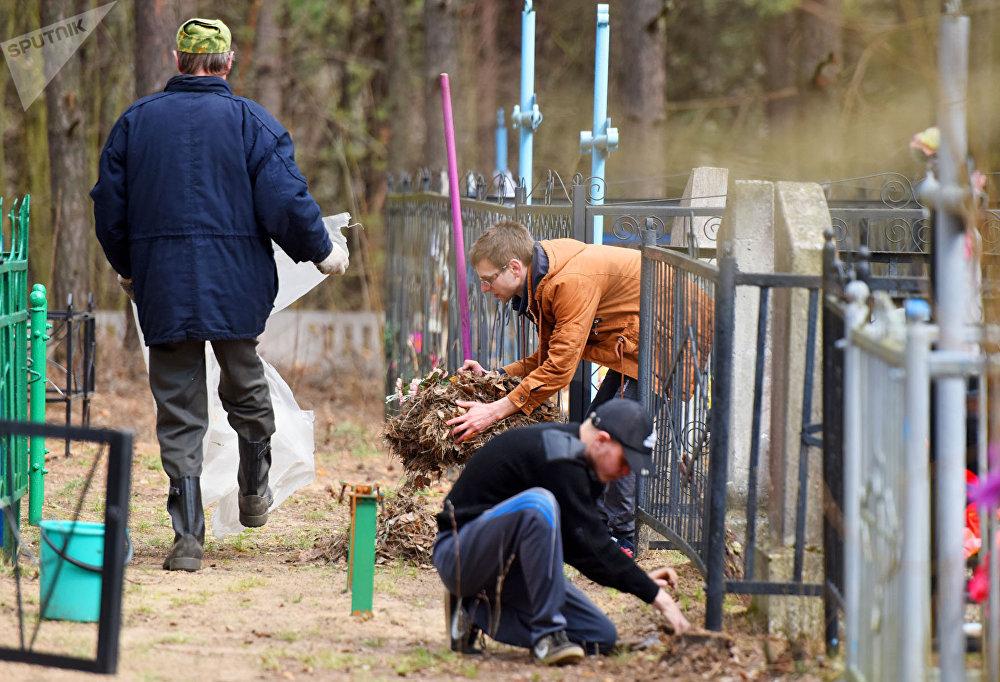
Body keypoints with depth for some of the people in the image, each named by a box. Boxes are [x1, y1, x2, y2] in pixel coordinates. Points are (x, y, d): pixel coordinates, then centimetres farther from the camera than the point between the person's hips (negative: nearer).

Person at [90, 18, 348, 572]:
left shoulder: (135, 121, 5)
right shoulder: (252, 122, -3)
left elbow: (109, 206, 10)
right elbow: (286, 202, -9)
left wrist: (126, 267, 26)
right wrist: (323, 251, 8)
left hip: (162, 291, 1)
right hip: (237, 286, -1)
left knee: (178, 412, 3)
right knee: (246, 390, 21)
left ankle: (187, 537, -4)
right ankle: (254, 496, 36)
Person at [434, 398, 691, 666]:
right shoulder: (558, 456, -22)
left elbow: (576, 543, 13)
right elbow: (588, 541, -24)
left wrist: (640, 579, 2)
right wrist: (654, 594, -21)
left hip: (506, 567, 10)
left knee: (602, 637, -2)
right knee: (538, 503, -37)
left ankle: (477, 614, 5)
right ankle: (548, 633, -30)